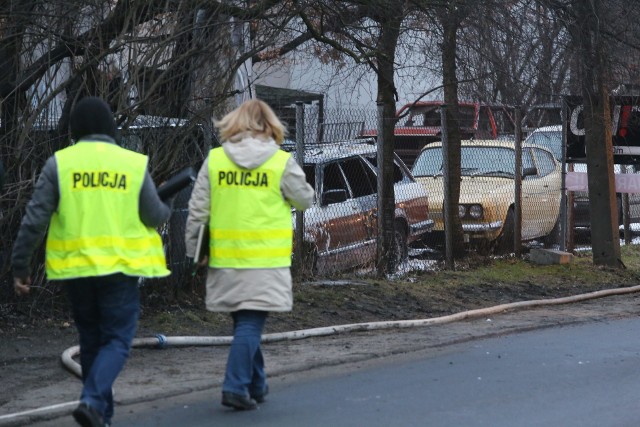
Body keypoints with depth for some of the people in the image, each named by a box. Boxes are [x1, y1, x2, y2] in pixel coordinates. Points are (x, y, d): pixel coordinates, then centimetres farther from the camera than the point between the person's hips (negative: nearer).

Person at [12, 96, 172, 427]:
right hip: (120, 267, -2)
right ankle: (93, 400, -19)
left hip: (75, 267, 2)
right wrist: (166, 210, 27)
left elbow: (35, 219, -3)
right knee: (117, 340, 3)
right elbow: (154, 217, 4)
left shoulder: (59, 164, 0)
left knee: (91, 340, 16)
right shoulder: (134, 164, -1)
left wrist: (20, 266, 4)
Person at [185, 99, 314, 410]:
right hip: (266, 262, -3)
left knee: (245, 322, 16)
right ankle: (236, 386, -13)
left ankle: (256, 386, 27)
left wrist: (194, 250, 11)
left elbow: (197, 210, 2)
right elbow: (305, 200, 7)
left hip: (225, 259, 3)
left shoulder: (214, 160, 1)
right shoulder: (282, 162, -6)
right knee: (251, 325, -2)